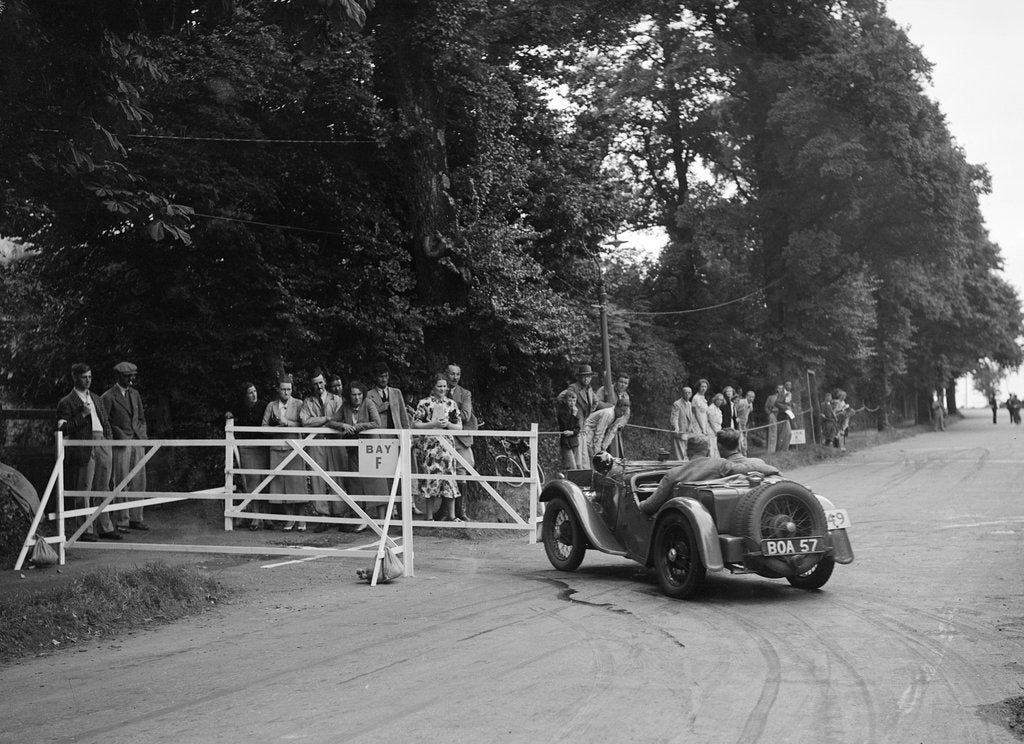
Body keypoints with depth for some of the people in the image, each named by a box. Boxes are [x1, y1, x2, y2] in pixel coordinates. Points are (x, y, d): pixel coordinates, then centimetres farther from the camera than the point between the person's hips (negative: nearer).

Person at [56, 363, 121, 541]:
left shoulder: (96, 399, 21)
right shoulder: (66, 403, 0)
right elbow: (64, 429, -9)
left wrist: (108, 440, 14)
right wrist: (82, 415, -16)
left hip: (102, 446, 6)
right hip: (83, 449, -6)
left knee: (103, 489, 10)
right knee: (83, 490, -4)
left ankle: (105, 528, 16)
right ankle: (84, 530, 0)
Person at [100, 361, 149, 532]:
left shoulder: (135, 394, 15)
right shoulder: (108, 397, -5)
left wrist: (142, 435, 10)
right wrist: (117, 435, -9)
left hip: (138, 444, 6)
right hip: (121, 445, -6)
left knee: (139, 483, 7)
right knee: (122, 484, -3)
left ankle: (136, 519, 14)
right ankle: (122, 521, 2)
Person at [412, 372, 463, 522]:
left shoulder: (452, 404, 10)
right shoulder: (424, 403, 1)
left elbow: (459, 426, 11)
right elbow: (415, 424, -4)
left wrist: (447, 424, -8)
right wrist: (433, 424, -15)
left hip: (446, 445, 3)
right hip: (428, 445, -3)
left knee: (448, 476, -2)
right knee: (430, 478, -1)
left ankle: (451, 515, 4)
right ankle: (429, 516, 7)